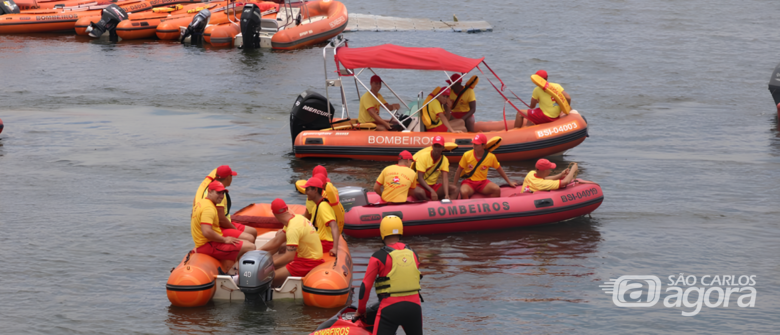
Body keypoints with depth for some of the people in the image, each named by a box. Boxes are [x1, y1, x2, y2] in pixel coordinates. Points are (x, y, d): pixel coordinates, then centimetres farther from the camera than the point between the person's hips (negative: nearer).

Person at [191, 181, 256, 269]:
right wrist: (225, 240, -16)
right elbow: (207, 232, -30)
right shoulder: (209, 208, -19)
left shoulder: (200, 203, 15)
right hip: (209, 246, -11)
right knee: (250, 247, -14)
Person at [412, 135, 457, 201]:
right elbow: (420, 178, -20)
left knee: (453, 189, -17)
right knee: (419, 192, -40)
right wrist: (432, 191, -33)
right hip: (420, 185, -5)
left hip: (433, 186, 5)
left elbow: (445, 178, -14)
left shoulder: (444, 160, -2)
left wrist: (446, 194, -32)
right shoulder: (423, 156, -13)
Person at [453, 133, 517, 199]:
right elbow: (459, 171, 3)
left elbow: (499, 169, 12)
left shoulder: (491, 157, -3)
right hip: (469, 182, -2)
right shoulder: (467, 155, -6)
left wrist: (509, 182, 16)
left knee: (497, 190, -28)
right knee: (464, 192, -37)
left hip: (483, 182, 2)